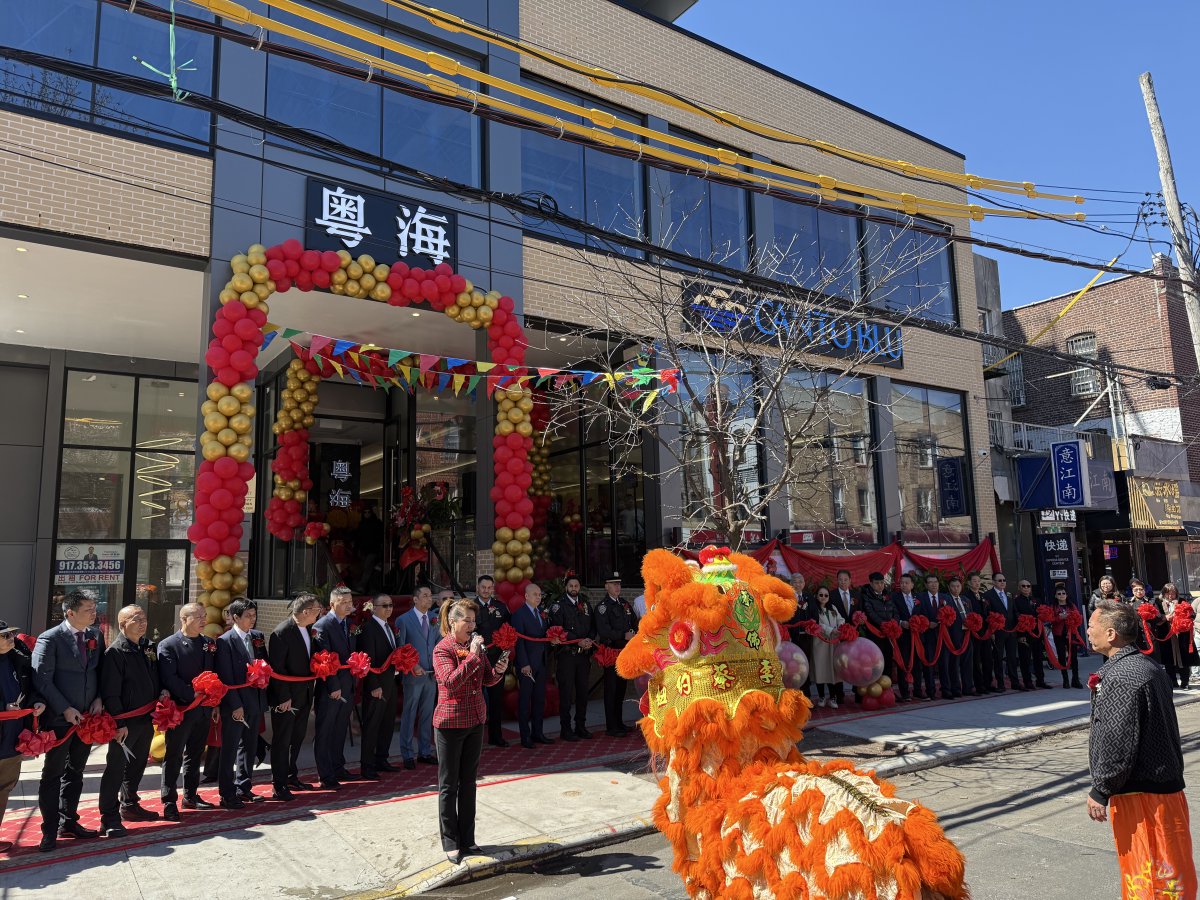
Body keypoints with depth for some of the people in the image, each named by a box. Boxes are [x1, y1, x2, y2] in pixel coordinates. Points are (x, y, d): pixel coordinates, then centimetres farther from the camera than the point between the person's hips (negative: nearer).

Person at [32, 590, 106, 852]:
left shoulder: (96, 635, 4)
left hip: (87, 717, 5)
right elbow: (42, 679, -14)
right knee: (53, 774, 5)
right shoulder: (50, 639, -13)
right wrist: (65, 709, -17)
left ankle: (68, 822, 27)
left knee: (75, 772, 15)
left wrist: (99, 698, -4)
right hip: (60, 719, -5)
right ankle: (50, 830, 14)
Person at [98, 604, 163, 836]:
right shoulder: (115, 651, -15)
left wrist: (161, 692, 2)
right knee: (116, 769, -1)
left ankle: (129, 805, 36)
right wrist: (119, 723, -21)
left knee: (137, 765, 20)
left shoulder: (147, 648, 10)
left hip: (146, 719, 8)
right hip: (125, 722, -8)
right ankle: (109, 819, 6)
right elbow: (110, 692, -18)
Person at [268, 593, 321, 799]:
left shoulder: (307, 630, 6)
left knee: (297, 739, 18)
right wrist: (284, 697, -19)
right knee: (282, 741, 4)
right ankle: (279, 785, 13)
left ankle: (291, 776, 32)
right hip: (286, 698, -8)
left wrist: (310, 693, 11)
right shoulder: (282, 632, -20)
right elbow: (276, 668, -20)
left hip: (303, 696, 8)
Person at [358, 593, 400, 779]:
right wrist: (374, 686, -19)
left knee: (388, 723, 15)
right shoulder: (368, 628, -14)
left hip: (390, 683, 8)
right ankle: (367, 766, 11)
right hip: (376, 685, -8)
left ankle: (381, 760, 28)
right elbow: (368, 659, -18)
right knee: (371, 726, 1)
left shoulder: (389, 627, 13)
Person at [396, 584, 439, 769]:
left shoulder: (434, 619, 8)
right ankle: (407, 755, 13)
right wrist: (412, 666, -15)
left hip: (431, 675, 5)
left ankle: (425, 752, 23)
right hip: (413, 675, -5)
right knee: (409, 715, 3)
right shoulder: (403, 620, -7)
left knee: (427, 715, 13)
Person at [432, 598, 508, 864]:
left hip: (476, 720, 6)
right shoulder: (442, 649, -14)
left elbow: (488, 680, 10)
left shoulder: (476, 645, 5)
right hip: (450, 722, -6)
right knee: (449, 785, 5)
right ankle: (450, 843, 16)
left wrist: (498, 670, -11)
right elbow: (451, 683, -27)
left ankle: (467, 838, 25)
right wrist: (472, 656, -27)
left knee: (468, 782, 14)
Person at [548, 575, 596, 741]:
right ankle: (566, 729, 6)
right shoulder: (559, 605, -3)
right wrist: (578, 641, -15)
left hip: (584, 654, 5)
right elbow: (558, 630, -11)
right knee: (566, 692, -2)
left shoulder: (585, 604, 14)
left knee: (583, 691, 9)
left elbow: (593, 626, 13)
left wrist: (590, 640, -7)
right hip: (567, 654, -5)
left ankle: (581, 726, 19)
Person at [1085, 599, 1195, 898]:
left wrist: (1100, 792, -15)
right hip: (1162, 784, 10)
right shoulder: (1148, 666, 8)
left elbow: (1117, 745, -24)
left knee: (1148, 875, 0)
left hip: (1142, 794, -10)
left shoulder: (1122, 678, -23)